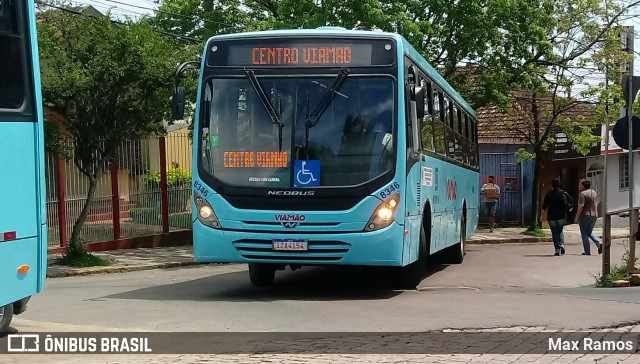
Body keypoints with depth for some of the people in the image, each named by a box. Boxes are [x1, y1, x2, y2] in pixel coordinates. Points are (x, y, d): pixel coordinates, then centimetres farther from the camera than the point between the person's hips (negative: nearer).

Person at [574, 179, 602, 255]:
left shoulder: (583, 193, -13)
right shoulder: (594, 192, 9)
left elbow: (581, 206, -19)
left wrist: (577, 217, -16)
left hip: (585, 215, -7)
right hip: (594, 215, 7)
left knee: (584, 234, 2)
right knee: (590, 232, 20)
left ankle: (587, 251, -1)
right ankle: (599, 243, -3)